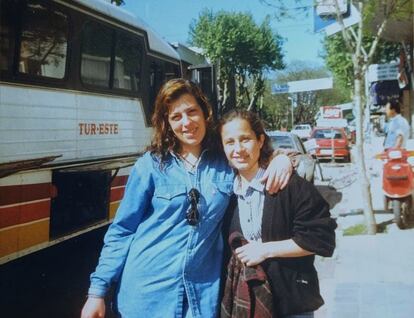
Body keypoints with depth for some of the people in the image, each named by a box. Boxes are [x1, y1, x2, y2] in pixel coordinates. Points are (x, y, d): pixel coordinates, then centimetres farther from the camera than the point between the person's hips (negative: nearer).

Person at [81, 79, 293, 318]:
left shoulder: (227, 162, 1)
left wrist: (281, 158, -6)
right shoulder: (150, 165, -3)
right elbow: (122, 230, -1)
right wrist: (98, 290, -5)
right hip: (147, 289, -1)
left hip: (202, 294, 2)